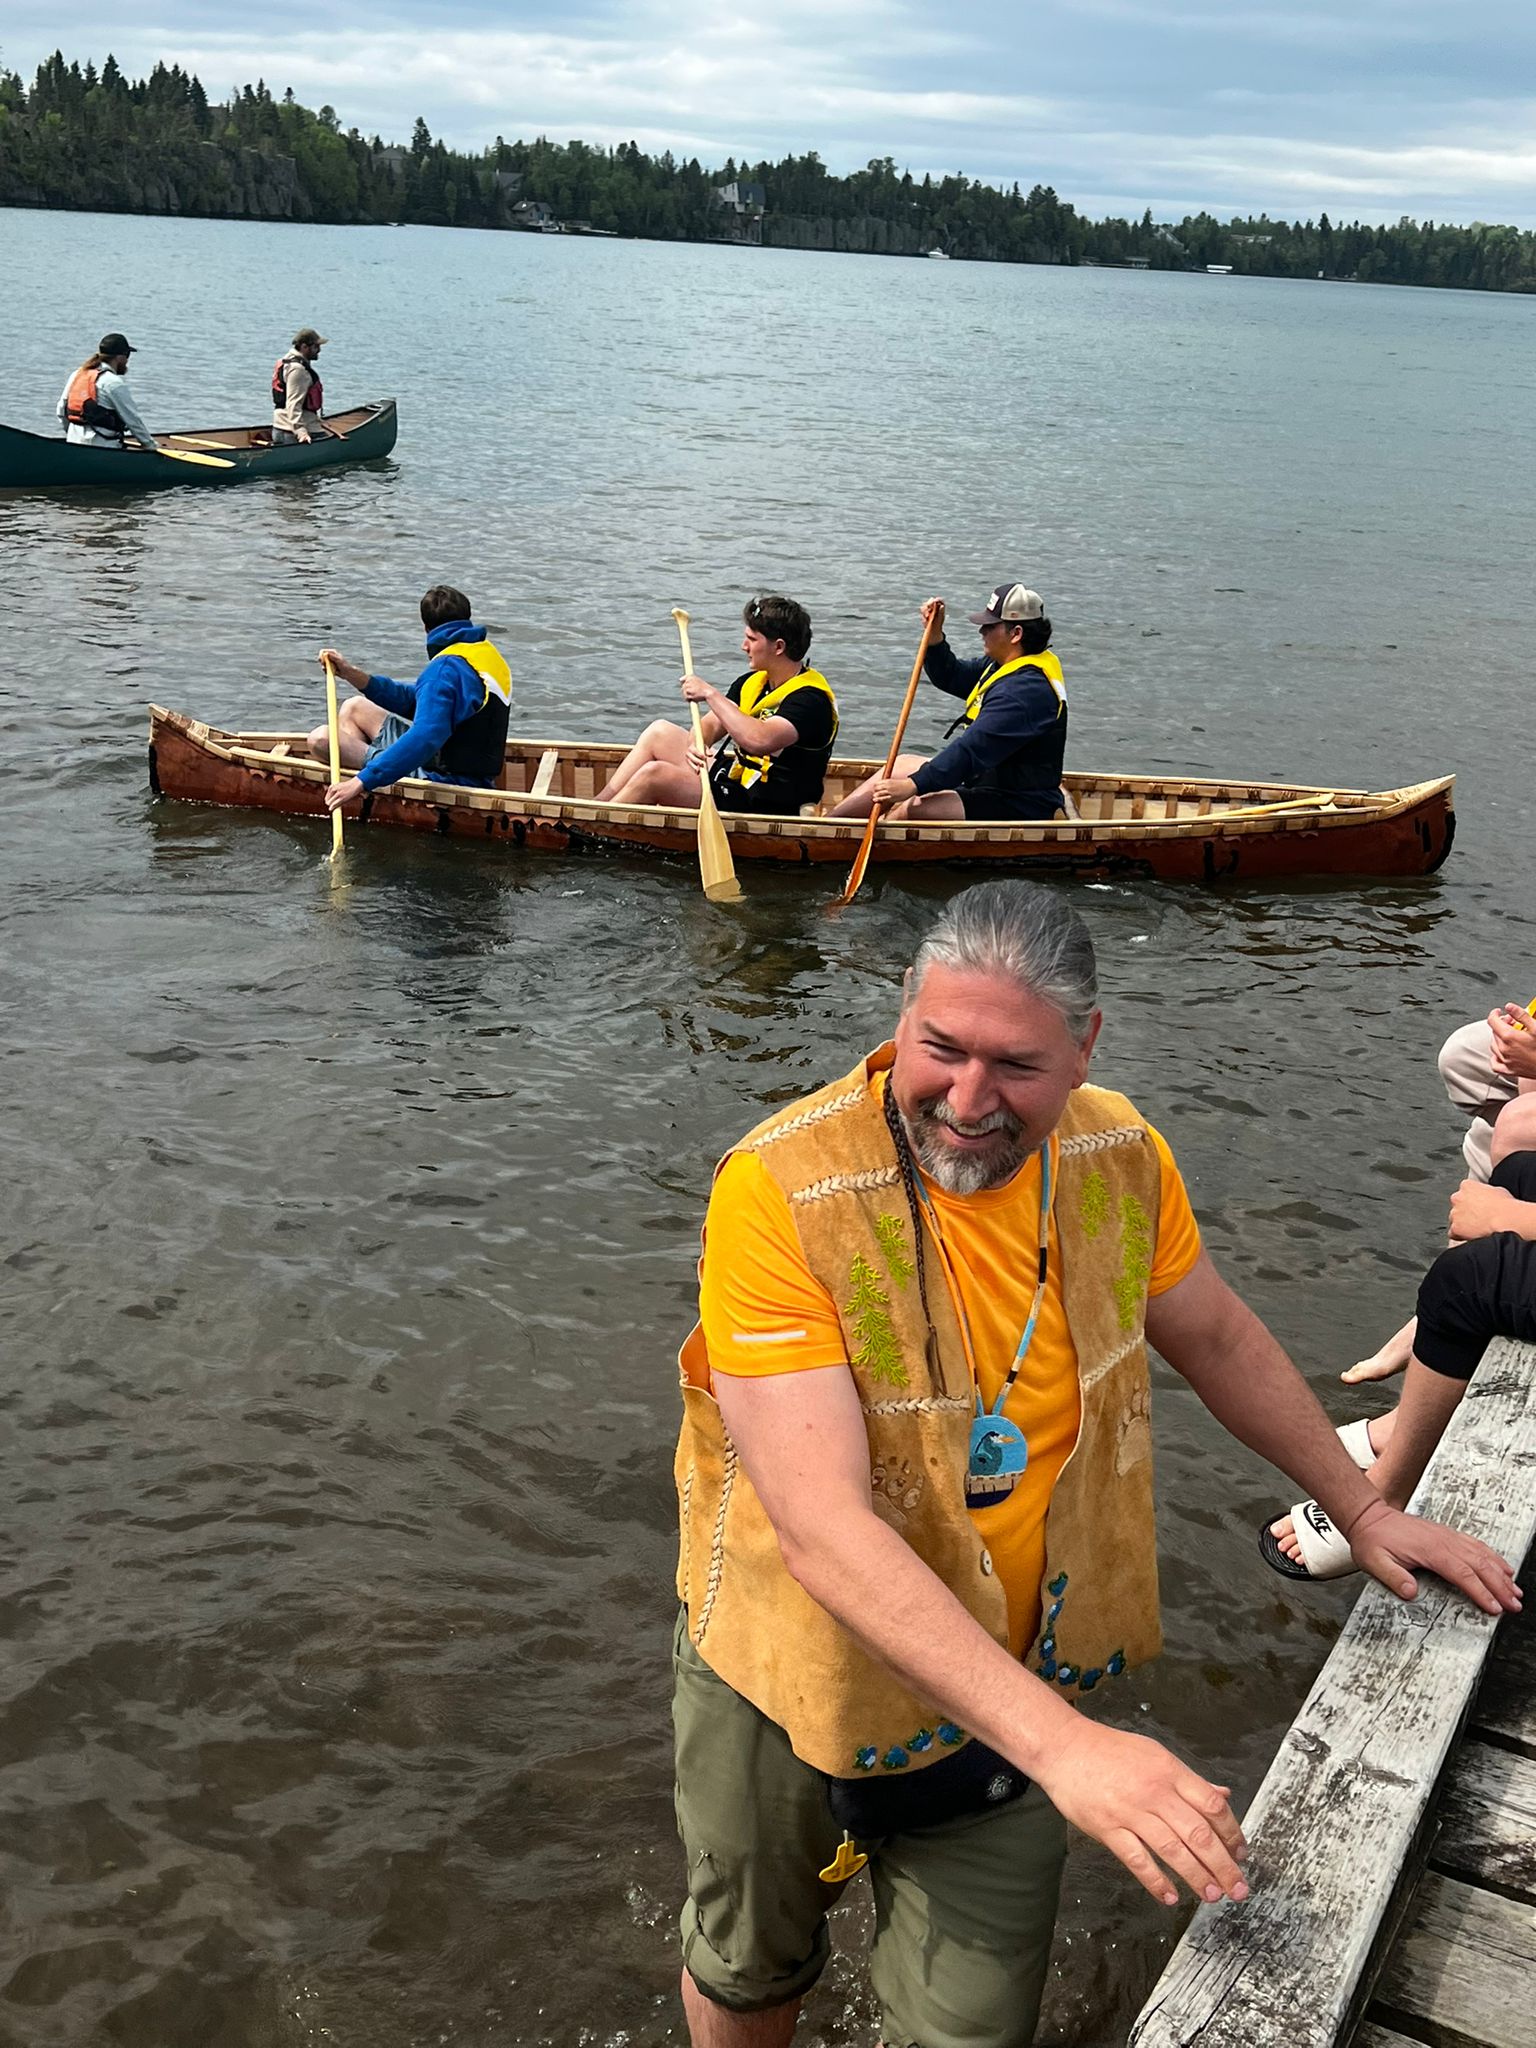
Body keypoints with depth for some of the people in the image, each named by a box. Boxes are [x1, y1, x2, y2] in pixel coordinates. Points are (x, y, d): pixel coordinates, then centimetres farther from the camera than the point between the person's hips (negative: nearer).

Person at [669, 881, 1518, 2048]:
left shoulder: (1119, 1157, -13)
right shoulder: (782, 1193, -30)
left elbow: (1216, 1337, 8)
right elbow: (824, 1533, -36)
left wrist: (1363, 1511, 13)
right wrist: (1059, 1743, -43)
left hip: (1009, 1686, 3)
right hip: (798, 1670, -2)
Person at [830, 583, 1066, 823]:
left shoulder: (1026, 689, -24)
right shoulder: (1003, 665, 9)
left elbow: (974, 747, -31)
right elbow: (951, 678, 22)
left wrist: (914, 785, -34)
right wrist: (935, 636, 4)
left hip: (1019, 809, -11)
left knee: (912, 808, -26)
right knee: (901, 765, 14)